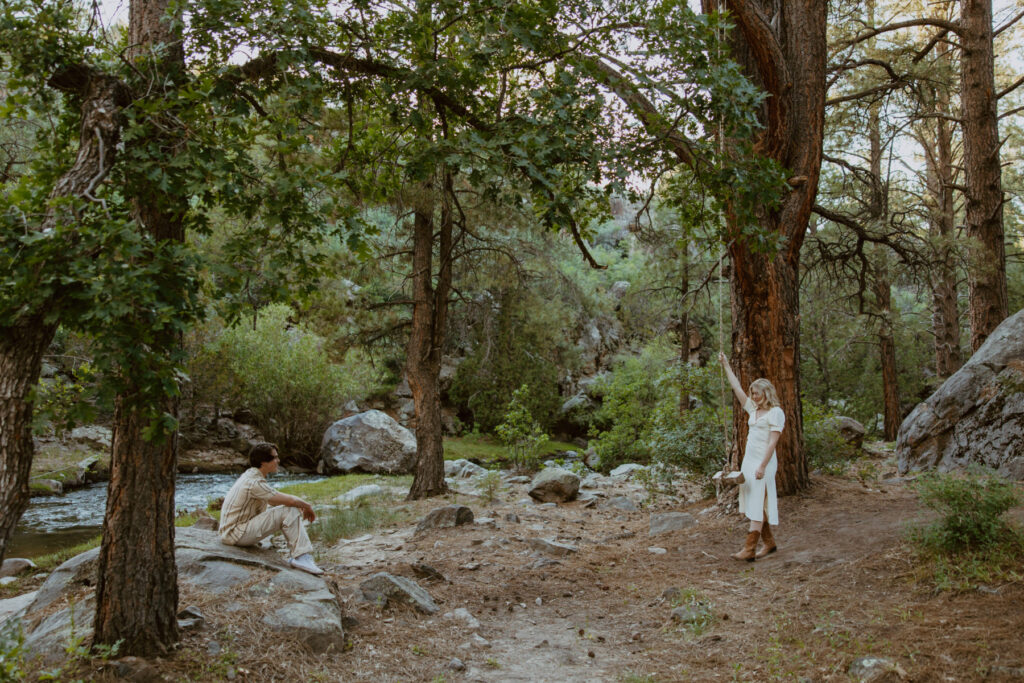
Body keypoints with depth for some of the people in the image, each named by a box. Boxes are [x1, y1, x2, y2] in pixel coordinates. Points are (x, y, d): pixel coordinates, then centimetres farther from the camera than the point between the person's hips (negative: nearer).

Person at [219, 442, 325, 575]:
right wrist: (308, 506, -2)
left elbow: (274, 500, 23)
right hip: (236, 533, -10)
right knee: (289, 511, -19)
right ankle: (301, 557, -18)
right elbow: (290, 500, -24)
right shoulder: (254, 483, -22)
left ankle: (298, 556, 3)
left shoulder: (251, 475, 10)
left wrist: (302, 506, 11)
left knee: (293, 509, 10)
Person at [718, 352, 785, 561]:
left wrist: (762, 466, -21)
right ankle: (769, 543, 20)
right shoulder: (753, 409, 14)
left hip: (764, 461, -8)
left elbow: (772, 442, -15)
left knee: (757, 505, -10)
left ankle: (749, 550, -14)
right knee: (754, 505, 9)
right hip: (749, 460, 8)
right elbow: (737, 388, 20)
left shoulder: (775, 413, -8)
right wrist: (726, 365, 20)